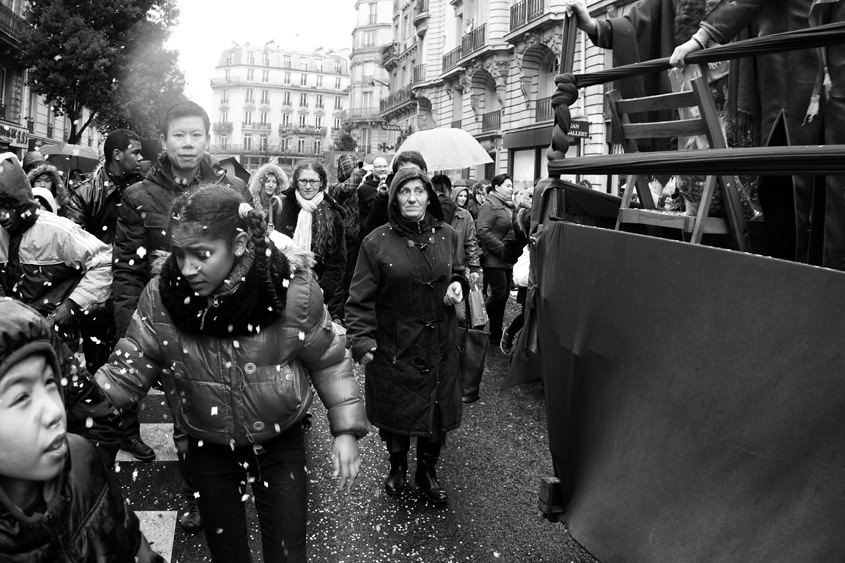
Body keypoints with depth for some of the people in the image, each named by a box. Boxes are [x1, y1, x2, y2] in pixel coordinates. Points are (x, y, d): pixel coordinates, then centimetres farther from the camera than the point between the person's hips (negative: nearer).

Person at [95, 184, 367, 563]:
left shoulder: (293, 290, -24)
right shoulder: (160, 297, -19)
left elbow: (328, 361, -10)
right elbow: (127, 371, -11)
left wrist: (346, 429, -12)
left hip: (280, 443, -2)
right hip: (207, 448, 2)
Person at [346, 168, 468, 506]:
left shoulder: (447, 236, 4)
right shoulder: (377, 242, -7)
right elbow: (360, 298, -8)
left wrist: (458, 285, -2)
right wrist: (361, 340, -18)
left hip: (439, 346, 3)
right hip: (393, 348, -2)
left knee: (436, 411, 10)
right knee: (395, 409, 10)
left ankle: (427, 472, 35)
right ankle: (398, 466, 38)